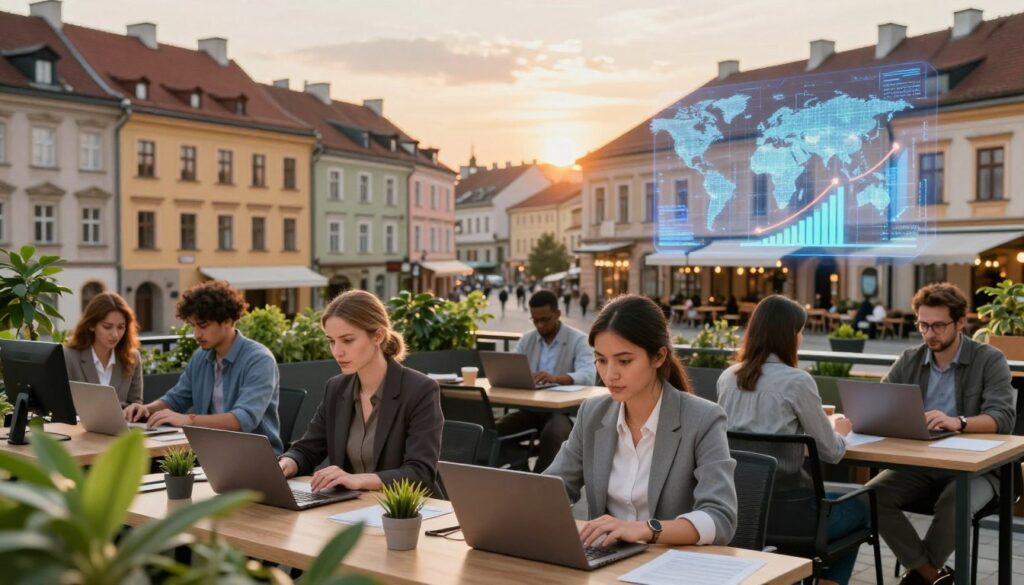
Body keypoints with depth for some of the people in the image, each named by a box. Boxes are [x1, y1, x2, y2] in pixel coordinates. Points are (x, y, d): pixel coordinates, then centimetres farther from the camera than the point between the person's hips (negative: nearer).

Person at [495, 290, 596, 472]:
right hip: (530, 408, 4)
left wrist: (556, 378, -38)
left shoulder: (578, 339, -3)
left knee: (553, 434, -37)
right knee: (496, 428, -22)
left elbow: (588, 376, -19)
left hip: (564, 410, -4)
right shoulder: (526, 339, 13)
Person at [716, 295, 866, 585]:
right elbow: (831, 452, -5)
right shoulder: (797, 381, -13)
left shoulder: (727, 378, 4)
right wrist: (840, 431, 16)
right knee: (858, 509, 25)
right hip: (779, 508, -6)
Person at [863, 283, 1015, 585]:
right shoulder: (909, 361, 7)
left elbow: (1003, 418, -19)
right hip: (918, 464, 4)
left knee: (954, 504, -35)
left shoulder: (990, 360, -5)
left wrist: (957, 422, -39)